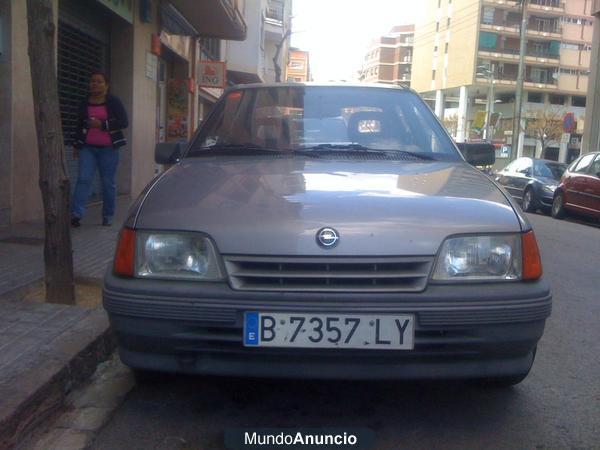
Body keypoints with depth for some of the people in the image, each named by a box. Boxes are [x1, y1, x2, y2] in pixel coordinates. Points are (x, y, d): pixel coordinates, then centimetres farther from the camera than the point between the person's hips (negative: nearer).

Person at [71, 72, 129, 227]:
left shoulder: (114, 102, 0)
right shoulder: (84, 104, 12)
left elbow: (124, 122, -7)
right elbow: (80, 125, 22)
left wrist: (102, 124, -16)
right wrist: (76, 145, 21)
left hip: (108, 148, -2)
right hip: (88, 147, 3)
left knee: (108, 183, 2)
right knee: (84, 179, -11)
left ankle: (108, 216, 13)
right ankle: (76, 213, -19)